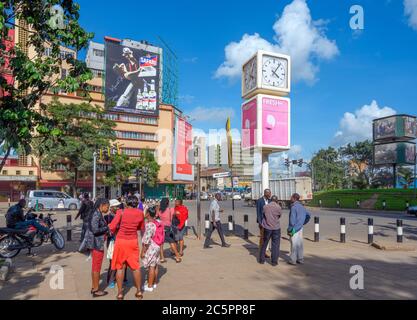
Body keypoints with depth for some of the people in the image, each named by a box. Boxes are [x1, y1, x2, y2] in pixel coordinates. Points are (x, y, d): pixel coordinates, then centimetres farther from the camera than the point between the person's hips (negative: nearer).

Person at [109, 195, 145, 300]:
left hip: (120, 241, -2)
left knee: (120, 267, 9)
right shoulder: (140, 213, -3)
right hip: (133, 242, 2)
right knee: (135, 266, 13)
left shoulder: (121, 212, -11)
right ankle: (139, 291, 21)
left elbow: (112, 227, -11)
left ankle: (120, 293, 16)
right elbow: (142, 228, 9)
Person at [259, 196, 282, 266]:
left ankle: (262, 260, 21)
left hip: (267, 228, 2)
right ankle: (274, 261, 9)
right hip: (276, 228, -2)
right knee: (275, 245, 7)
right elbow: (280, 215, 6)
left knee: (264, 244, 14)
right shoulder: (278, 207, -9)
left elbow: (263, 214, 5)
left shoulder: (265, 207, -4)